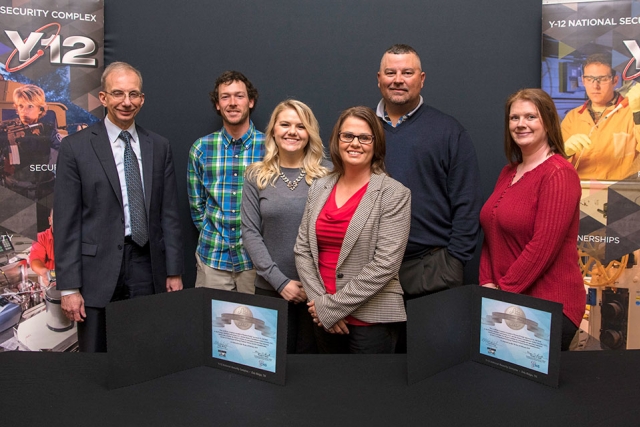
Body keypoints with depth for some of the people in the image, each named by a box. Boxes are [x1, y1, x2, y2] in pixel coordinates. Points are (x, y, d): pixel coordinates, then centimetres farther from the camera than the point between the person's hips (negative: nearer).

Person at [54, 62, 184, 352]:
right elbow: (66, 221, -4)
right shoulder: (76, 147, -2)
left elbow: (169, 214, 8)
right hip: (98, 272, -2)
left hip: (148, 270, 3)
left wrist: (174, 272, 6)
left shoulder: (159, 147, 8)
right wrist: (69, 287, -7)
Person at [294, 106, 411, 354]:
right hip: (324, 319, 5)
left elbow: (386, 264, -15)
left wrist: (332, 306, -14)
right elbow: (302, 249, 5)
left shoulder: (395, 194, -9)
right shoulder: (319, 188, 5)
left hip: (371, 320, -4)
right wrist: (320, 302, -7)